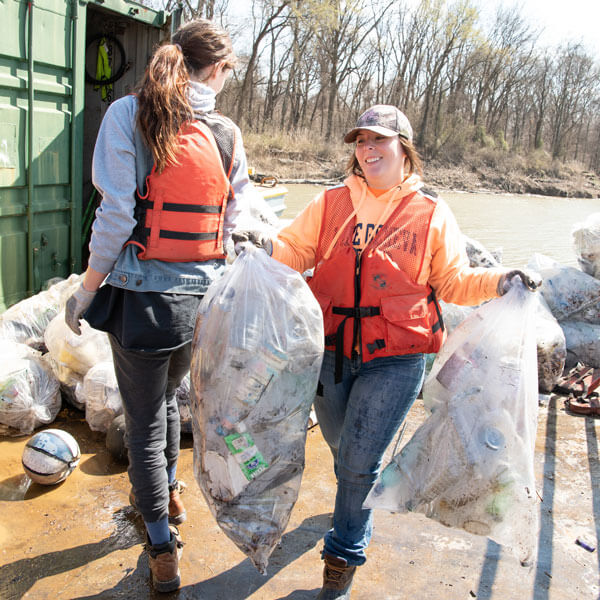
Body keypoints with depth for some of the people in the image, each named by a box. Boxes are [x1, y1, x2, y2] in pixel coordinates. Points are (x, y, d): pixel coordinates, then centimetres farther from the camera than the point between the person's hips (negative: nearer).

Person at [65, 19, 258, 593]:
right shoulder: (226, 134, 0)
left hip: (144, 297, -4)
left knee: (144, 423, 11)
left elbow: (116, 217, -15)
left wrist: (85, 292, -4)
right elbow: (237, 226, 2)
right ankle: (168, 493, 51)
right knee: (167, 397, 29)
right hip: (201, 297, 4)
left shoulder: (128, 114, -9)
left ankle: (164, 551, 23)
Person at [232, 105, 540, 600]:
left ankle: (346, 550, 24)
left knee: (359, 460, -1)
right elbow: (294, 251, 5)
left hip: (394, 359, -3)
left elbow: (453, 282, 6)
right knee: (342, 448, 20)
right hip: (331, 351, 3)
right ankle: (358, 508, 53)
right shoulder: (331, 203, 5)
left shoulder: (431, 213, 1)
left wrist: (498, 281, -11)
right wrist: (266, 247, -15)